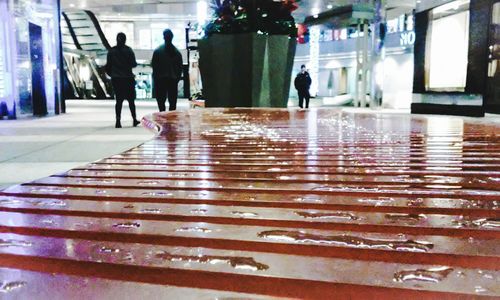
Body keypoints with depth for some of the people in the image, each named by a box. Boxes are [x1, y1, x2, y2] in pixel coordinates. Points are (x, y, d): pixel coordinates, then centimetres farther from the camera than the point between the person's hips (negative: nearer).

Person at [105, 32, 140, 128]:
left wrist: (112, 74, 16)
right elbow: (133, 64, -8)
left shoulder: (111, 51, 2)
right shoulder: (128, 50, -7)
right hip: (127, 78, -2)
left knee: (119, 100, 7)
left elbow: (108, 66, 3)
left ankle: (118, 121, -2)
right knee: (131, 99, 10)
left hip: (116, 79, 2)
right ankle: (134, 119, 15)